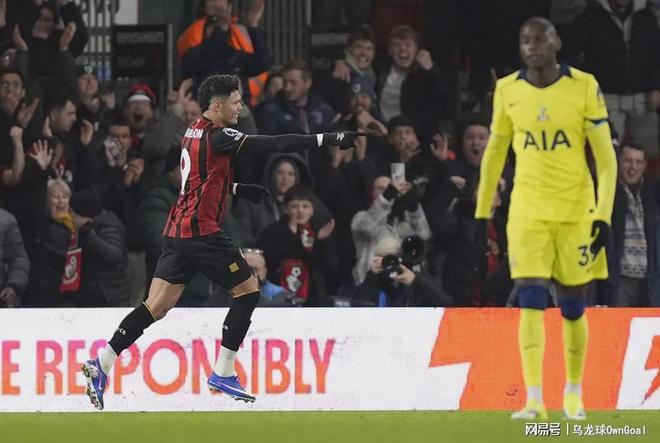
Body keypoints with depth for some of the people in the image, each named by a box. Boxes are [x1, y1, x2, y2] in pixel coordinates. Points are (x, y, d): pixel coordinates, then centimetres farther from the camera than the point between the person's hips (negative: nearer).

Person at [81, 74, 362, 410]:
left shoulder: (194, 133, 15)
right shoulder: (217, 136, -13)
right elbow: (272, 144, -20)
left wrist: (240, 189, 17)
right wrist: (329, 139, -20)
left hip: (177, 231, 9)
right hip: (202, 232, -9)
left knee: (157, 306, 6)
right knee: (248, 290, 3)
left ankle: (102, 364, -1)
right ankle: (223, 374, 3)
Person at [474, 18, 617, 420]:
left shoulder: (585, 88, -5)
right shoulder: (508, 91, 3)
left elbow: (606, 158, -4)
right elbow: (495, 153, 14)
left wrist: (604, 216, -10)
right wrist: (482, 212, 13)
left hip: (577, 210, -1)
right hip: (527, 212, 1)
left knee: (573, 306, 6)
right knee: (531, 300, -11)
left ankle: (574, 393, 24)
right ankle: (534, 399, -15)